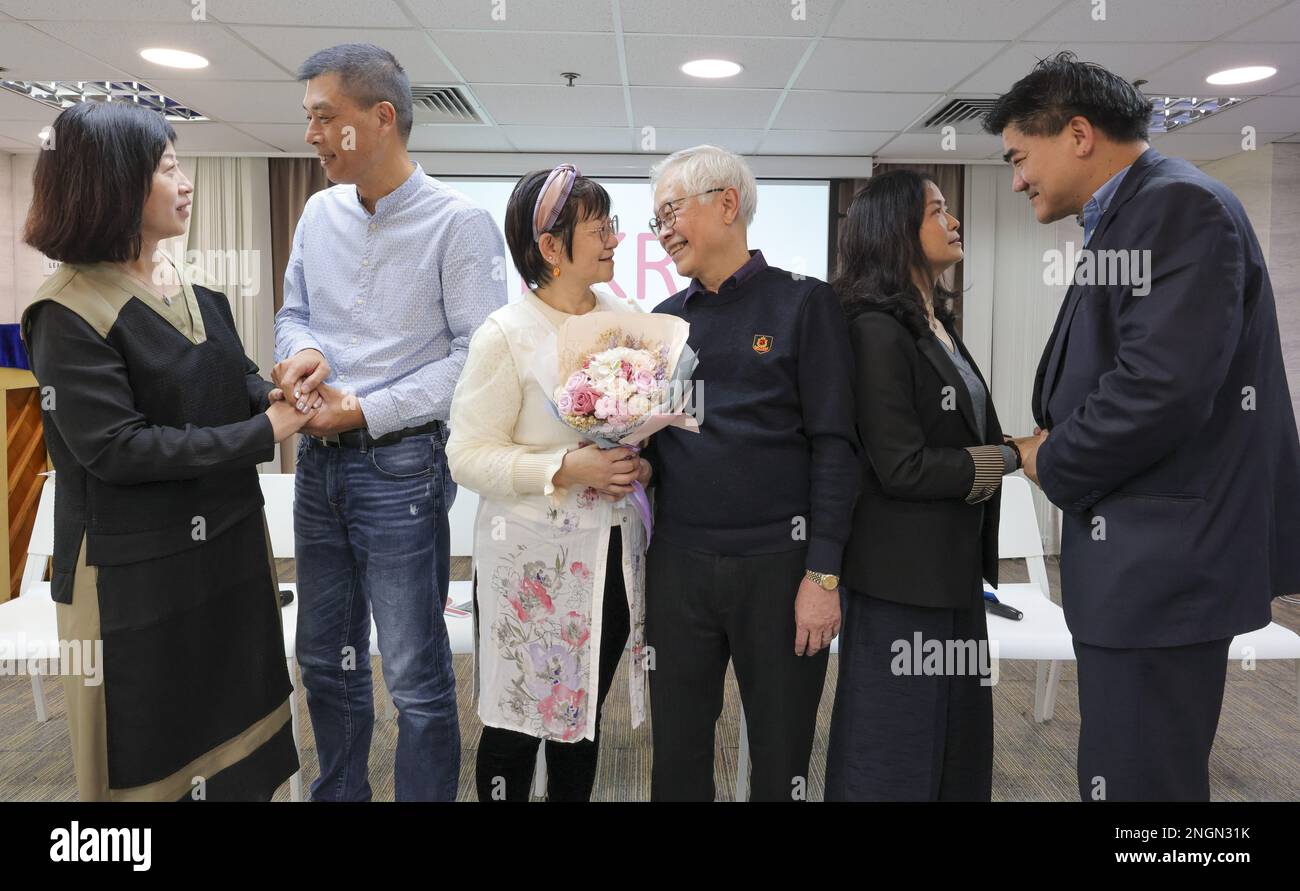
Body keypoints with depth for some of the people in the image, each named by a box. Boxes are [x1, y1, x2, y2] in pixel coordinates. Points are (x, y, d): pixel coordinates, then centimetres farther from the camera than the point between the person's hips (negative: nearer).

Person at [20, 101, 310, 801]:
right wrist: (262, 434, -21)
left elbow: (235, 381, 12)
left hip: (228, 544, 7)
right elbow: (117, 448, -22)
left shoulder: (198, 291, 6)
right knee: (154, 755, 10)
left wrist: (277, 393, -11)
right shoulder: (71, 314, -16)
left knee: (237, 717, 19)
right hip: (136, 573, -7)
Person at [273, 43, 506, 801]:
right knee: (326, 660, 19)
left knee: (417, 678, 2)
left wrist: (368, 410, -17)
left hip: (399, 467, -6)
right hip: (319, 462, 7)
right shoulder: (320, 213, 7)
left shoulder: (458, 222, -12)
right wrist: (302, 351, -7)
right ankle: (337, 792, 39)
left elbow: (478, 353, -15)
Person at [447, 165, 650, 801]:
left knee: (584, 715, 19)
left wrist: (644, 462, -5)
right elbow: (468, 455, -13)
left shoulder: (628, 320, 5)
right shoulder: (506, 334, -11)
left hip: (614, 553, 5)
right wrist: (565, 469, -23)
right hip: (533, 560, -5)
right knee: (518, 722, 9)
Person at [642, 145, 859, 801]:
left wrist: (823, 574, -12)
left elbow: (834, 446, -7)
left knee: (782, 756, 11)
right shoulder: (664, 321, 11)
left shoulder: (803, 304, -2)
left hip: (778, 564, -4)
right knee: (676, 754, 13)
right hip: (677, 564, 4)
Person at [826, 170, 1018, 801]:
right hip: (902, 578, -9)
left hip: (954, 565, 9)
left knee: (957, 734, 19)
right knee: (895, 750, 5)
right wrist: (1010, 458, -11)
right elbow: (902, 468, -21)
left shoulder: (936, 323, 11)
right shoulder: (878, 330, -18)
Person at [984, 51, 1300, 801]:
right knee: (1127, 773, 20)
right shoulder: (1126, 217, 15)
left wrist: (1054, 462, -10)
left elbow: (1166, 386, -25)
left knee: (1139, 781, 0)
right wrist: (1059, 446, 0)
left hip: (1163, 558, -10)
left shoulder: (1180, 205, -14)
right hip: (1144, 551, 10)